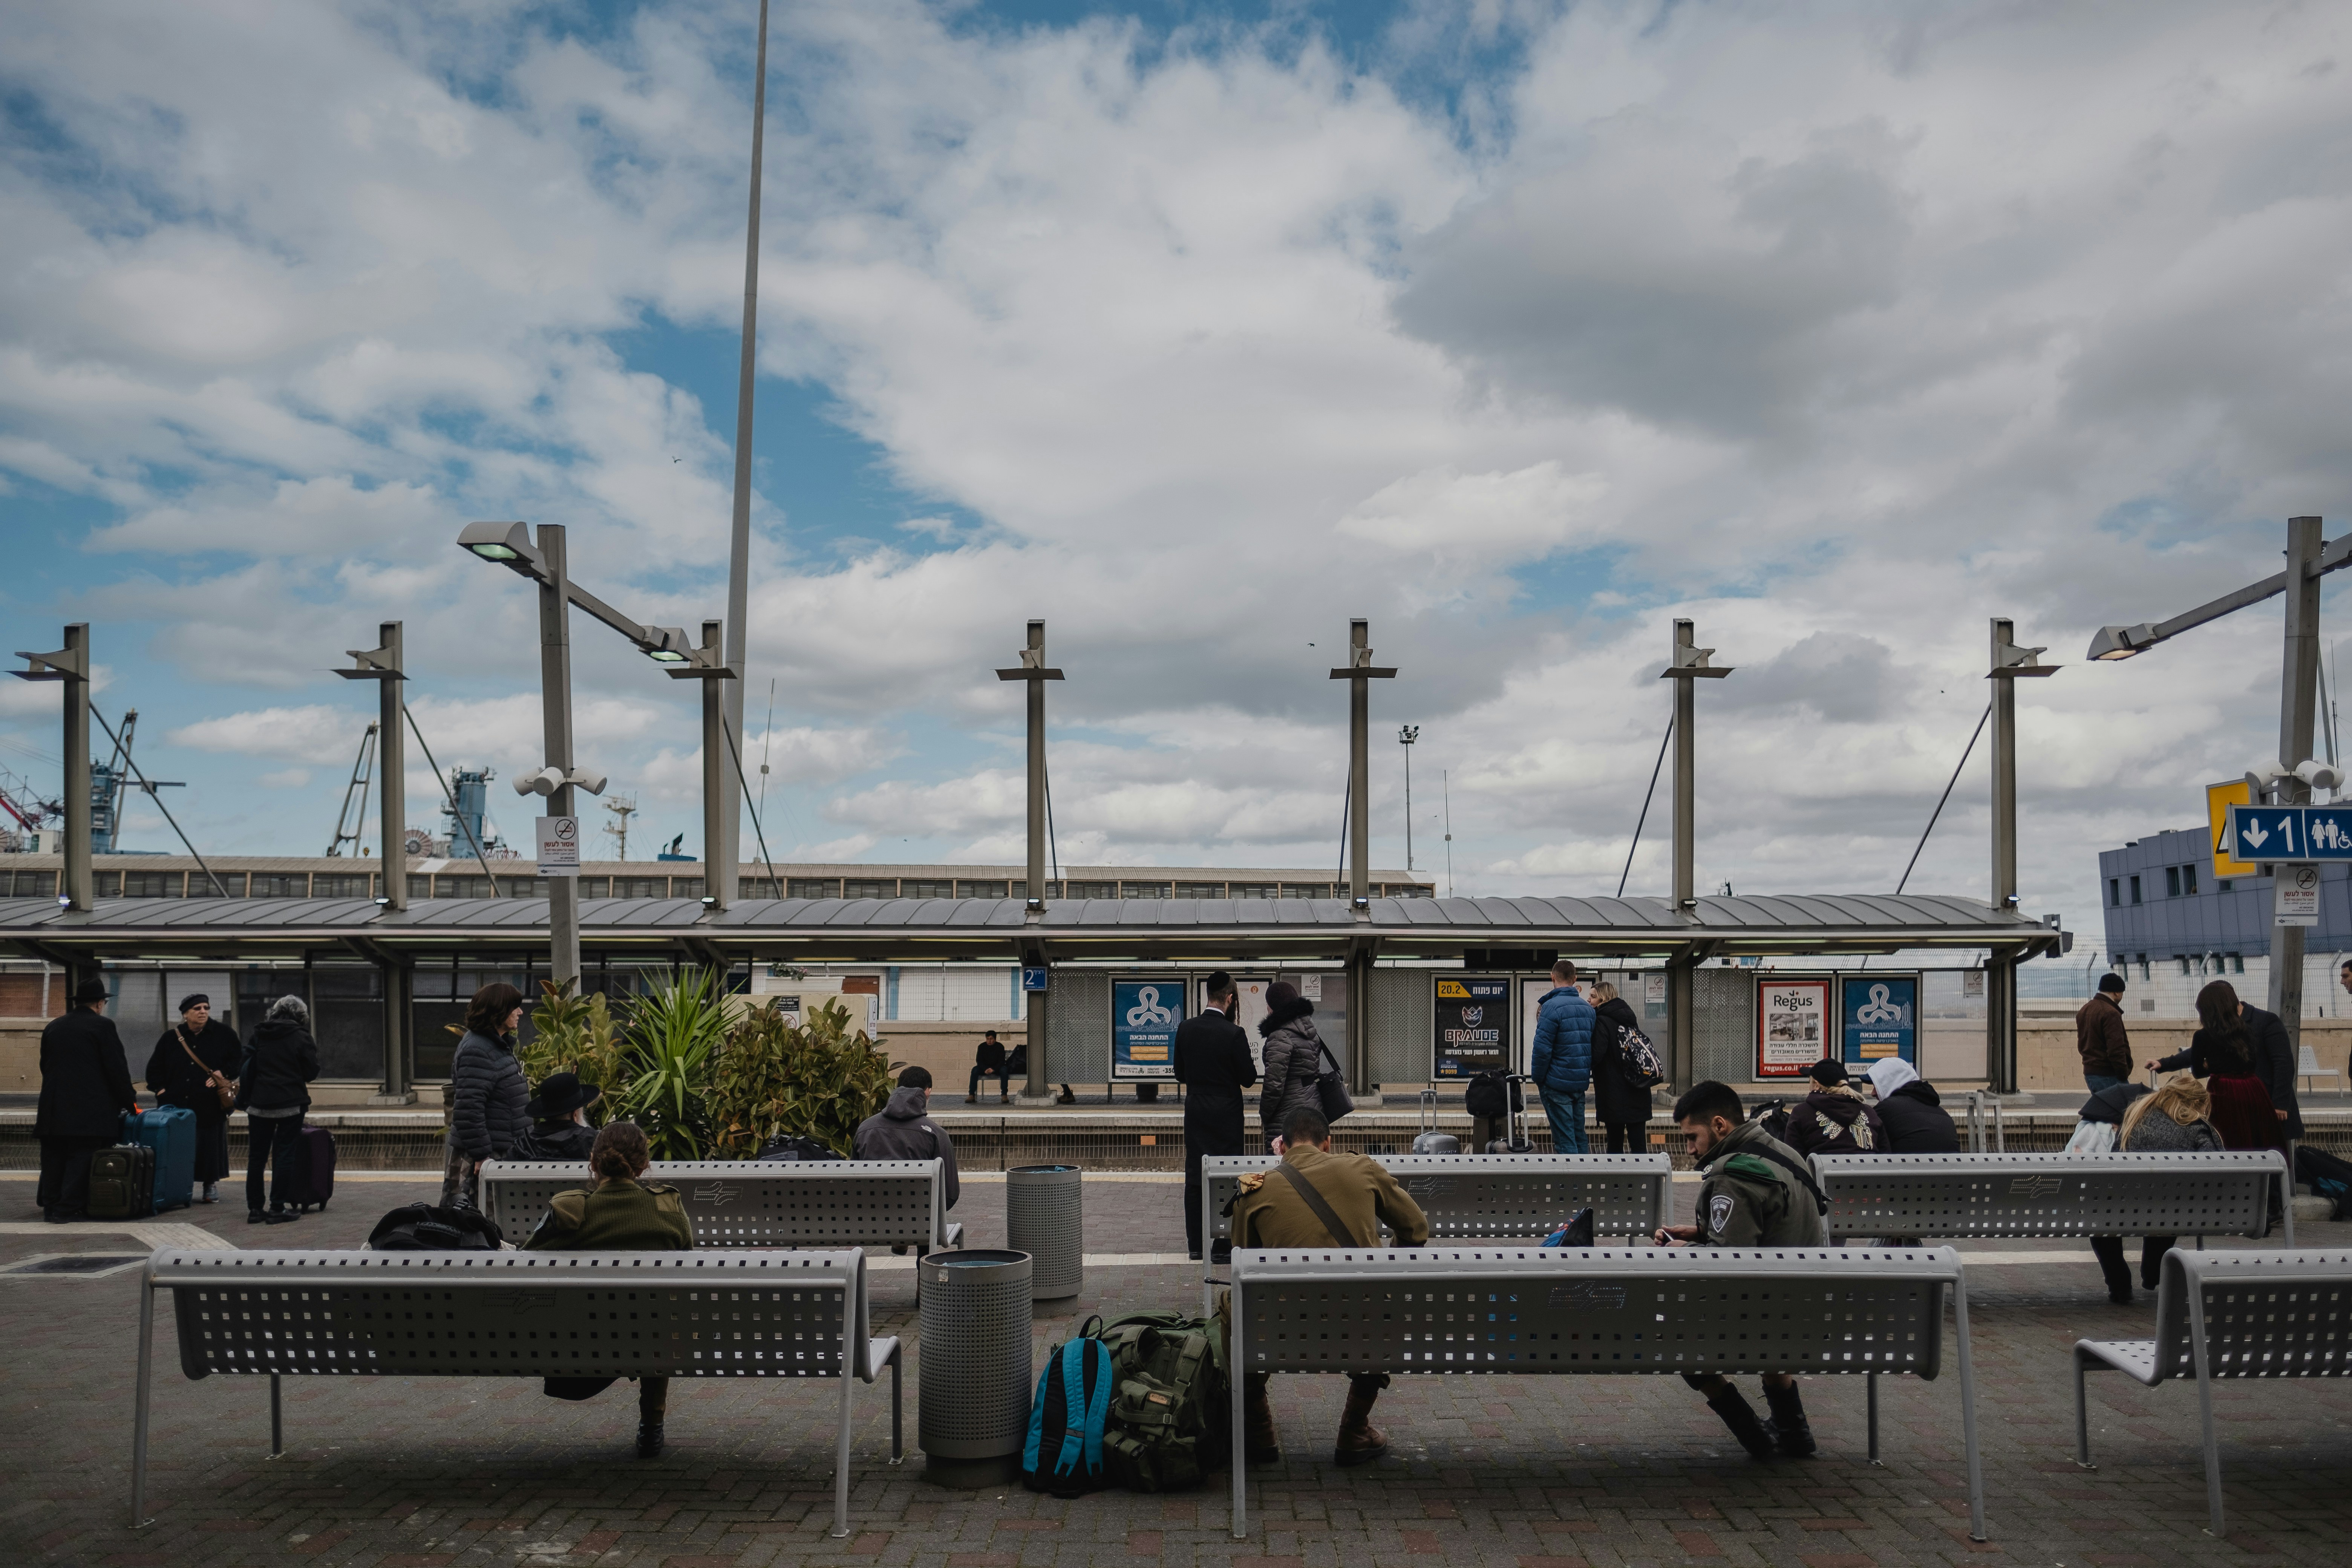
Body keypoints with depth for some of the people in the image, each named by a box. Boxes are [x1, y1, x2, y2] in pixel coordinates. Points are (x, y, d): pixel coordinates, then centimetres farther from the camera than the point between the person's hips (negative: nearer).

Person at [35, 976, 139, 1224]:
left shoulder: (53, 1027, 13)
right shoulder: (102, 1026, -6)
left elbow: (45, 1066, 19)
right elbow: (116, 1068, -8)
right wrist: (130, 1102, 0)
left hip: (54, 1108, 6)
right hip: (90, 1108, -6)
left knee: (54, 1157, 12)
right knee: (82, 1158, -4)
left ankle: (50, 1205, 17)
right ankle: (69, 1208, -7)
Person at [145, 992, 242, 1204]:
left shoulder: (223, 1034, 3)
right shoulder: (171, 1038, 6)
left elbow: (240, 1058, 7)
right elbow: (154, 1067, 14)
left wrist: (224, 1074, -6)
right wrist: (160, 1089, 2)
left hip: (210, 1106, -1)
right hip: (178, 1105, 1)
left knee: (211, 1145, 3)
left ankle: (210, 1185, 14)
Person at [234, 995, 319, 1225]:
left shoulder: (259, 1034, 6)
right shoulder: (301, 1036, -6)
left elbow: (244, 1068, 8)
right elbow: (311, 1072, -4)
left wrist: (244, 1099, 17)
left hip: (259, 1103, 4)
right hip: (290, 1104, -3)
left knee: (256, 1157, 11)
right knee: (283, 1155, 1)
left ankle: (255, 1209, 13)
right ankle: (277, 1209, 0)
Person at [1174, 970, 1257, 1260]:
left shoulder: (1185, 1029, -1)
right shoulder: (1234, 1033, -15)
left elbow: (1180, 1074, 7)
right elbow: (1249, 1079, -10)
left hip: (1195, 1113, 4)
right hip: (1227, 1115, -4)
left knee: (1194, 1178, 8)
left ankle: (1196, 1244, 11)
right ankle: (1227, 1242, 6)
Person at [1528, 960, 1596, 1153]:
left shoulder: (1551, 1007, -14)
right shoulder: (1588, 1008, 8)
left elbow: (1542, 1048, -18)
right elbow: (1593, 1046, 12)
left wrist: (1538, 1078, -7)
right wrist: (1586, 1074, 17)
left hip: (1557, 1084, -7)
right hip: (1581, 1082, 7)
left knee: (1564, 1140, -5)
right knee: (1578, 1136, 14)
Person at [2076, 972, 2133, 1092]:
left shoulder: (2085, 1010, 15)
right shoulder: (2110, 1013, -15)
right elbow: (2116, 1050, -19)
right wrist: (2124, 1076, -14)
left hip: (2089, 1073, 9)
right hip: (2107, 1076, -9)